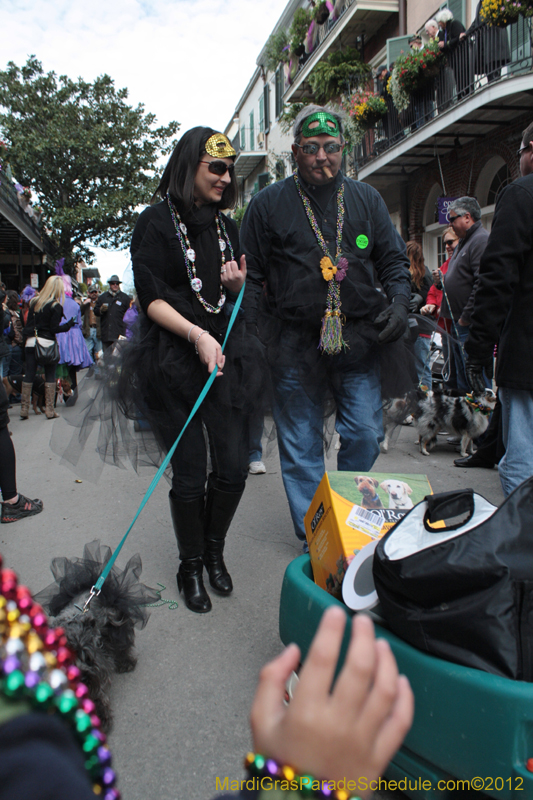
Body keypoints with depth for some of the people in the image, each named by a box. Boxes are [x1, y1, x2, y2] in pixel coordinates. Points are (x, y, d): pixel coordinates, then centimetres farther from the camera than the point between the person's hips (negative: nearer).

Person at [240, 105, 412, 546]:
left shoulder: (366, 199, 13)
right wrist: (256, 336, -4)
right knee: (301, 448, 4)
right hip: (295, 345, -2)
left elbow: (394, 260, 16)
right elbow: (251, 276, 5)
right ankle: (313, 538, 19)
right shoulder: (268, 204, 5)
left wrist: (400, 302, -3)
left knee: (366, 435, 3)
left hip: (360, 341, 2)